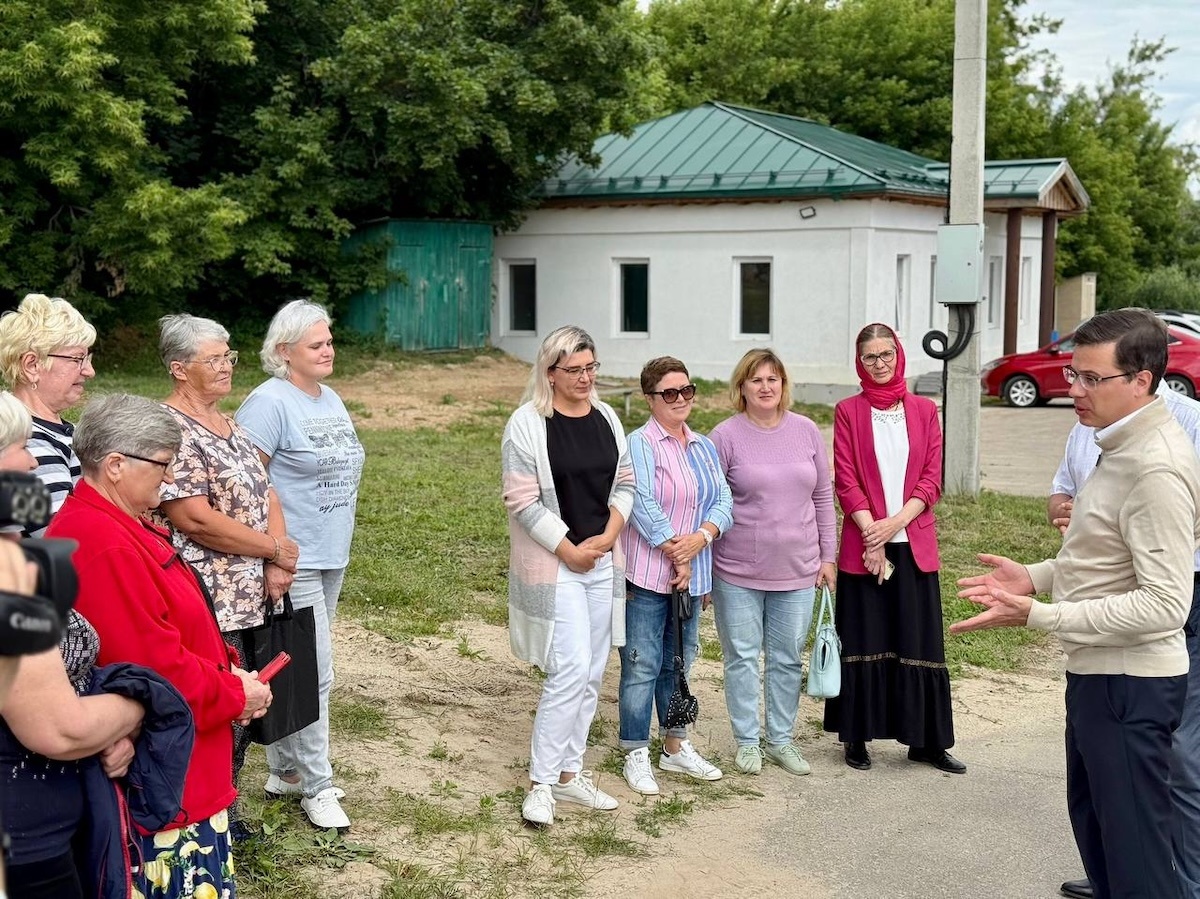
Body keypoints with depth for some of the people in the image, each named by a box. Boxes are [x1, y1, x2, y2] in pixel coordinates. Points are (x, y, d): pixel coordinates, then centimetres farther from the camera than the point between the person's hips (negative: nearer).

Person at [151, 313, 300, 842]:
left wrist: (276, 566, -3)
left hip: (250, 600, 9)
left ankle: (225, 810, 29)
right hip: (206, 605, -9)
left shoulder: (228, 426, 15)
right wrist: (275, 548, -11)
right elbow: (195, 519, -21)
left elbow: (265, 494, 13)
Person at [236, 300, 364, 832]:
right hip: (294, 561, -9)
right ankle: (316, 787, 6)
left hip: (332, 556, 9)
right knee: (314, 674, -6)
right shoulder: (269, 402, -15)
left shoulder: (331, 399, 13)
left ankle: (284, 771, 27)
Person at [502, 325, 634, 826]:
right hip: (554, 565, -6)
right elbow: (522, 501, -13)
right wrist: (569, 550, -13)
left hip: (603, 561, 7)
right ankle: (540, 785, -1)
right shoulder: (528, 424, -10)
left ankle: (569, 773, 22)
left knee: (591, 674, 10)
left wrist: (607, 538, -4)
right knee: (570, 670, -12)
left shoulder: (606, 418, 9)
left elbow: (624, 485, 12)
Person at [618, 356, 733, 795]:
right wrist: (674, 555, -15)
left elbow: (723, 500, 5)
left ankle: (675, 747, 30)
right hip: (647, 574, -7)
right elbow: (643, 504, -18)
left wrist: (701, 538, -14)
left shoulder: (704, 447, 12)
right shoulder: (640, 444, -10)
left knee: (679, 661, 17)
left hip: (691, 575, 7)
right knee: (642, 665, -1)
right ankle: (636, 755, 10)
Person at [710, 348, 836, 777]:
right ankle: (747, 741, 21)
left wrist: (827, 555, 8)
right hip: (738, 572, -3)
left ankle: (781, 740, 25)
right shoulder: (726, 436, -6)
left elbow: (823, 497, 9)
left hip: (797, 570, 3)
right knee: (742, 657, 6)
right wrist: (704, 567, -2)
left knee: (788, 659, 11)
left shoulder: (806, 431, 3)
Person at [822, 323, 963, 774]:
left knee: (919, 641, 5)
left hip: (914, 544, 2)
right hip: (863, 544, -2)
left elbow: (932, 480, 2)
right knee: (862, 640, 4)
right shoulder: (849, 411, 2)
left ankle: (926, 740, 15)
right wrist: (872, 533, -14)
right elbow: (845, 480, -3)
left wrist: (894, 523, -12)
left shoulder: (924, 410, 7)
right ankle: (856, 737, 15)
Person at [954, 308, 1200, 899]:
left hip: (1129, 683, -11)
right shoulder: (1124, 446, 8)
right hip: (1098, 672, 11)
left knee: (1135, 849, -1)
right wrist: (1036, 576, 6)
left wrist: (1039, 616, -27)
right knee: (1090, 815, 24)